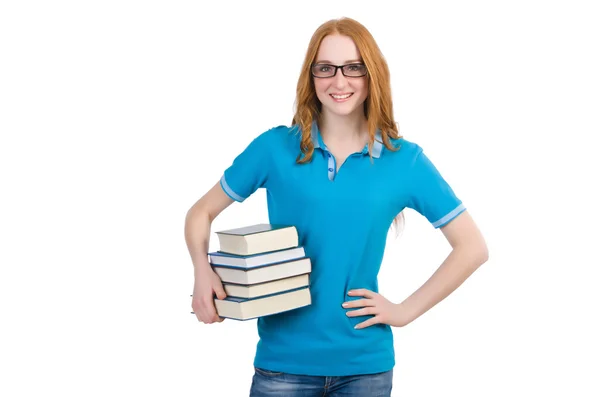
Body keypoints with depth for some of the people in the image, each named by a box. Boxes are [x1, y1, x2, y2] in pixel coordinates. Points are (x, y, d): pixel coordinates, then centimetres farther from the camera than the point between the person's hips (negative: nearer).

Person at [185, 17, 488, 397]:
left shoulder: (405, 160, -2)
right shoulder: (274, 148, -2)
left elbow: (473, 247, 3)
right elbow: (201, 213, 7)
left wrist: (407, 310, -3)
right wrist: (203, 272, -11)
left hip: (365, 363, 1)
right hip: (284, 359, 0)